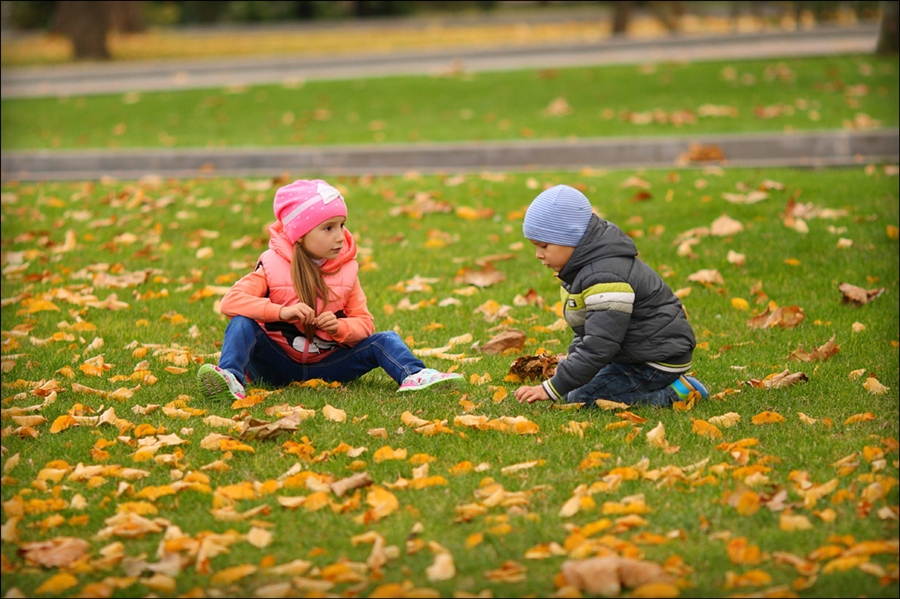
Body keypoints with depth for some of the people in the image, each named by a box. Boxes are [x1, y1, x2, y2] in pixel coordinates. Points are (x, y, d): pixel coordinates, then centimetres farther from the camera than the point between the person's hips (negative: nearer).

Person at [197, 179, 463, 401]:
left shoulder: (346, 271, 2)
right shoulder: (272, 266, -8)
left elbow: (364, 323, 2)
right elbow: (231, 301, -19)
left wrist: (340, 327, -22)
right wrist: (281, 312, -32)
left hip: (325, 365, 3)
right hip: (278, 365, -2)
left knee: (383, 341, -14)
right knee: (242, 324, -27)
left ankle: (414, 376, -39)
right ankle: (231, 379, -49)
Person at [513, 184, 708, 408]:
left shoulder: (606, 279, -27)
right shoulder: (585, 267, 7)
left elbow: (598, 347, -29)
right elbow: (586, 331, 19)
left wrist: (551, 389, -27)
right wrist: (571, 363, 4)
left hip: (658, 361, -11)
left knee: (581, 400, -16)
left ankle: (673, 394, -10)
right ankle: (666, 385, 12)